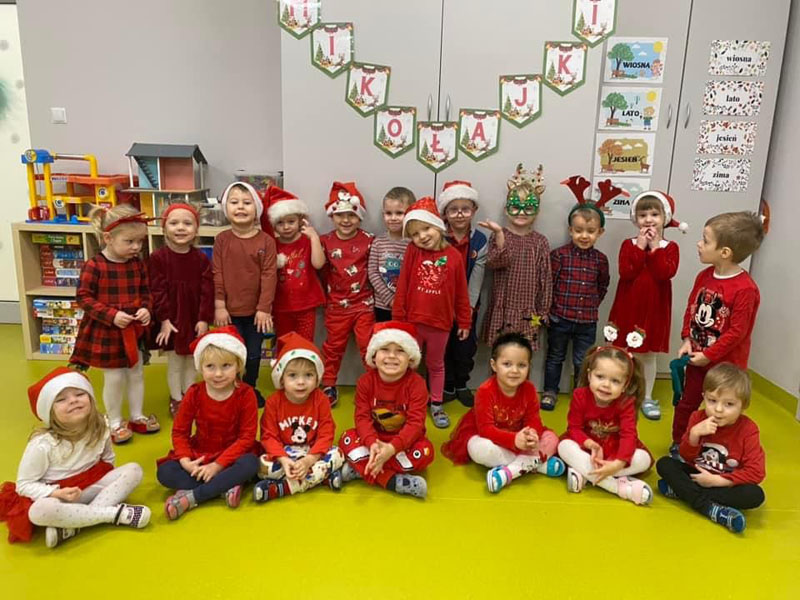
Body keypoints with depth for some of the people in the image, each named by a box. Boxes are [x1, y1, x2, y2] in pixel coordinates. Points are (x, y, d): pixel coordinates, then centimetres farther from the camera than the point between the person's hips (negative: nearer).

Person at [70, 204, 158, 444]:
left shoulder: (137, 264, -2)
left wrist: (145, 309, -12)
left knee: (136, 374, 15)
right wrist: (112, 315, -23)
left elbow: (145, 291, 8)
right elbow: (84, 298, -15)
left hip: (135, 330, 5)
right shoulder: (94, 266, -17)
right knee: (114, 378, 6)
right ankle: (115, 423, 24)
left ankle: (137, 417, 32)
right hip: (106, 331, -5)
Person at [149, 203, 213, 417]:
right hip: (171, 320, -2)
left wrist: (204, 319, -9)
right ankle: (176, 400, 27)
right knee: (174, 362, 10)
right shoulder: (157, 258, -10)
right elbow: (157, 291, -11)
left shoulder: (201, 258, -4)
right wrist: (164, 319, -14)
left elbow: (207, 290, -4)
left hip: (195, 320, 2)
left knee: (192, 361, 16)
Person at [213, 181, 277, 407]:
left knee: (254, 354, 14)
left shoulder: (266, 241, -7)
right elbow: (217, 274, -3)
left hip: (256, 310, 0)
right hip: (230, 310, 0)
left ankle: (251, 389, 35)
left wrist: (264, 308, -12)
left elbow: (269, 276, -9)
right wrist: (219, 306, -7)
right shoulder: (222, 240, -3)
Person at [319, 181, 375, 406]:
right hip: (336, 305, 2)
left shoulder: (368, 240, -5)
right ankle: (328, 386, 28)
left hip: (363, 303, -1)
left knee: (369, 346, 4)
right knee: (333, 346, 13)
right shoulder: (326, 241, 0)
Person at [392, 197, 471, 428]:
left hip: (441, 323, 0)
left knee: (436, 365, 20)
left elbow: (461, 293, -1)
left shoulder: (453, 255, -8)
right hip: (412, 321, 0)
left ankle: (436, 404, 36)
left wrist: (464, 322, 4)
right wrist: (398, 318, -5)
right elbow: (402, 287, -5)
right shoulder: (412, 252, -8)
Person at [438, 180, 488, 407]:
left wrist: (468, 307, -12)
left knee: (466, 346, 10)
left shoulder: (480, 240, -5)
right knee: (443, 346, 9)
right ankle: (447, 386, 26)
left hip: (468, 305, 1)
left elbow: (477, 277, -8)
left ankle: (461, 385, 30)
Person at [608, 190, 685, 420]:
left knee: (649, 355, 11)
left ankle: (647, 398, 24)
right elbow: (625, 273, -17)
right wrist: (640, 247, -17)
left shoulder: (670, 247, -1)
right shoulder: (629, 244, -1)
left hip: (654, 309, 0)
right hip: (628, 308, 0)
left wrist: (655, 248, -16)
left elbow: (665, 274, -19)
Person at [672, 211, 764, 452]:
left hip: (726, 364, -6)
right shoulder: (704, 276, -2)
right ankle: (678, 444, 36)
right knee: (686, 403, 18)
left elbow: (737, 332, -21)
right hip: (698, 357, 6)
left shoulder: (745, 289, -24)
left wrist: (708, 355, -17)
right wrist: (687, 339, -3)